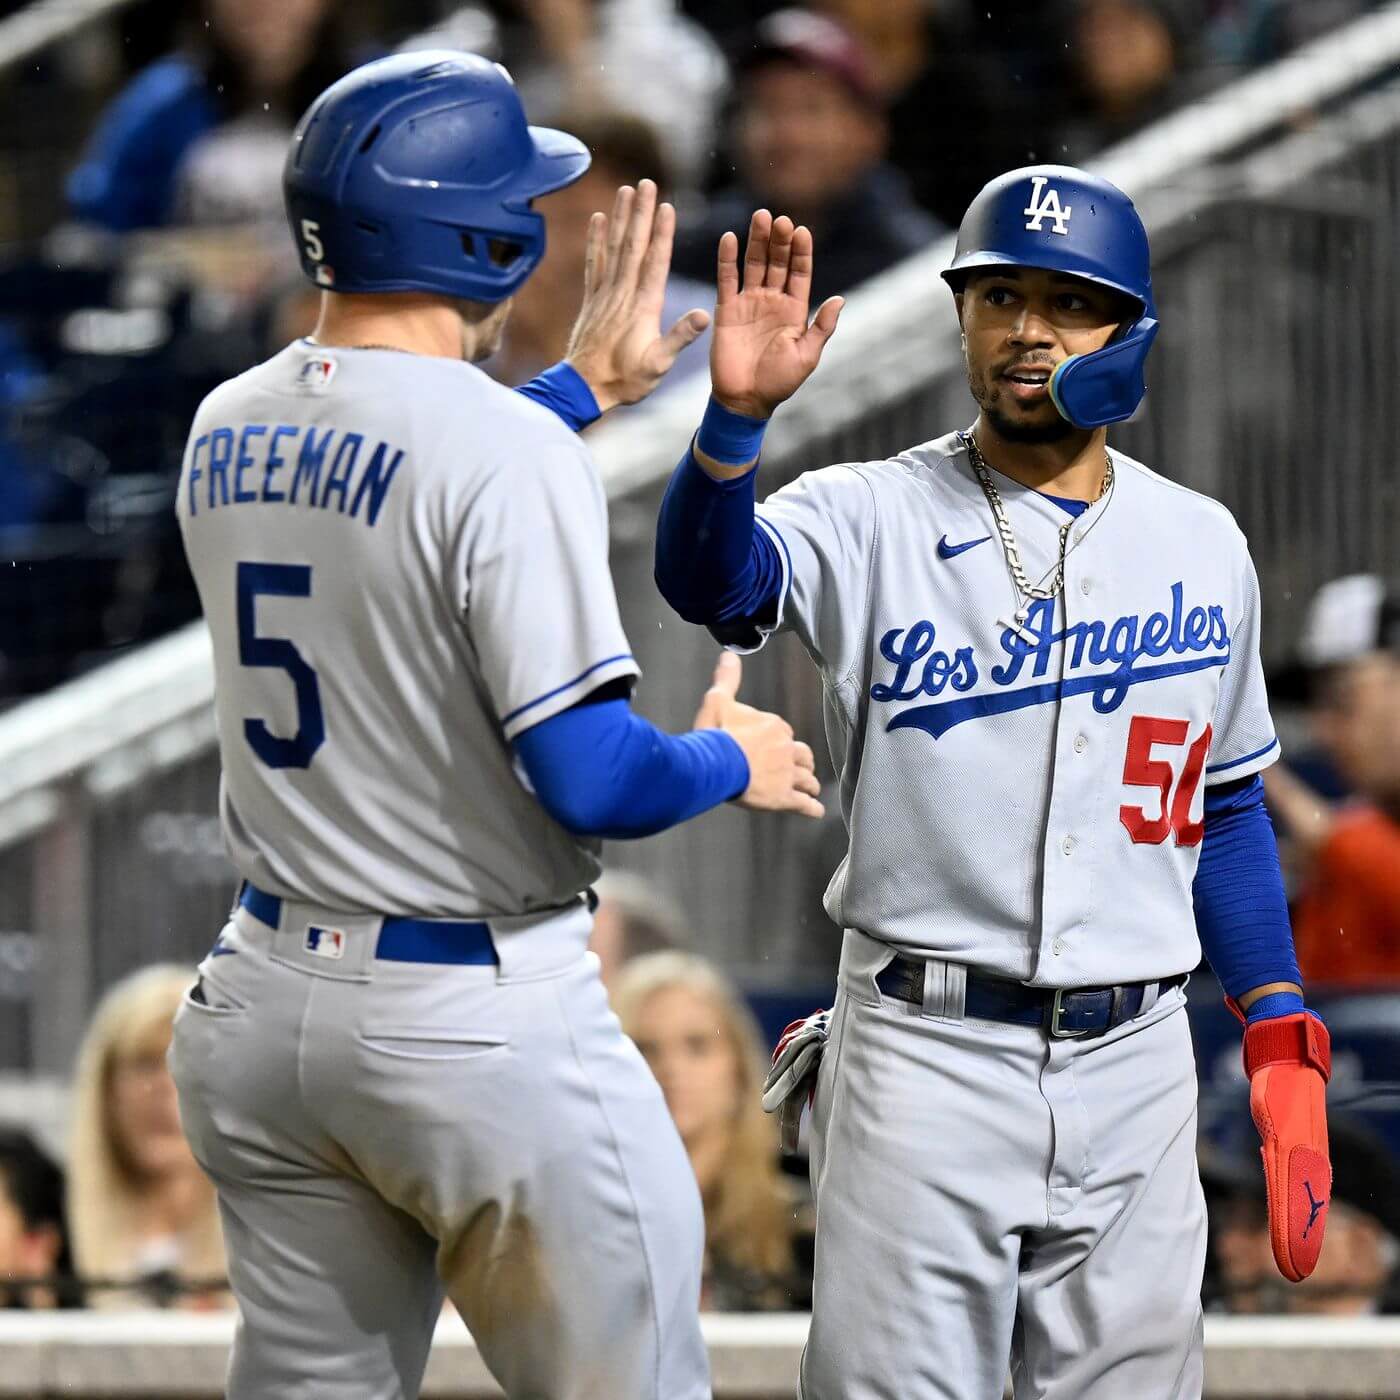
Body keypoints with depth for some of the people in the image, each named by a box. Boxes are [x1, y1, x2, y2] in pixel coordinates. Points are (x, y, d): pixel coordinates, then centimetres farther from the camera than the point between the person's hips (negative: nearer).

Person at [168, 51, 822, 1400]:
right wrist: (731, 761, -1)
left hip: (265, 1002, 7)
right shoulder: (507, 450, -17)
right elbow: (587, 778, -21)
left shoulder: (225, 431, 7)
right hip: (477, 1023, -7)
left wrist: (584, 382, 33)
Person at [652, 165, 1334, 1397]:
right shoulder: (873, 518, -2)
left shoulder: (1203, 545, 9)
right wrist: (737, 413, -40)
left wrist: (1283, 1047, 8)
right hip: (924, 1057, -3)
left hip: (1134, 1063, 3)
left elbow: (1228, 809, 16)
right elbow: (709, 579, -22)